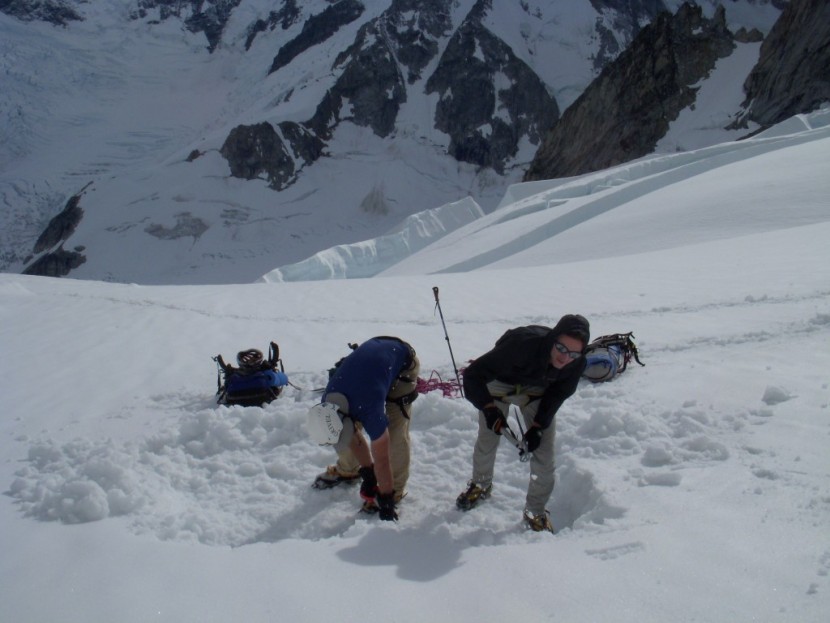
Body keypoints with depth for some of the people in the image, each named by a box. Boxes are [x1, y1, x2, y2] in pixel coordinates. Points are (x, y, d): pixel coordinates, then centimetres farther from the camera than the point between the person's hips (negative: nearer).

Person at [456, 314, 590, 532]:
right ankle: (481, 485, 40)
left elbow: (558, 394, -9)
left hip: (537, 389, 3)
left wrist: (538, 426, -17)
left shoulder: (576, 365, -30)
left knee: (543, 451, -4)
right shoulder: (523, 344, -44)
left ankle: (536, 511, 17)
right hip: (500, 382, -2)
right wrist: (489, 410, -46)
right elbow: (473, 374, -38)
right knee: (487, 440, 8)